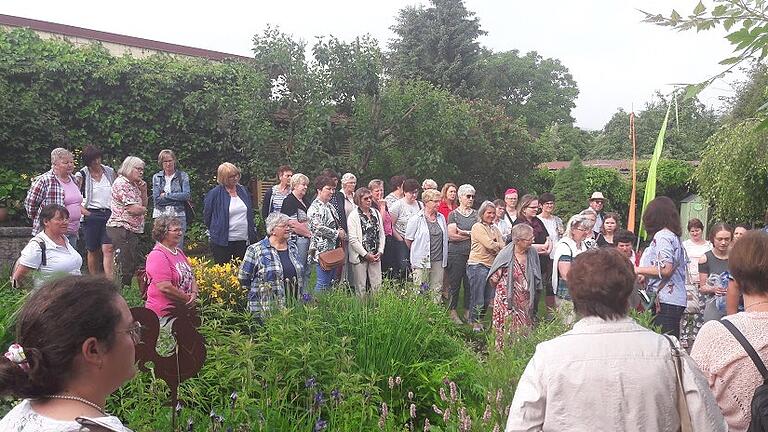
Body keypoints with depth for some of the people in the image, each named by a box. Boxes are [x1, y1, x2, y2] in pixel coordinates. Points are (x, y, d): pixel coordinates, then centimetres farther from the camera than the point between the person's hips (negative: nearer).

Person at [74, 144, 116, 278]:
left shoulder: (110, 172, 10)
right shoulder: (81, 176, 1)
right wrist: (85, 212, -11)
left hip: (109, 215, 1)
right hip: (91, 216, -1)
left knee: (108, 249, -12)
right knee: (93, 251, 7)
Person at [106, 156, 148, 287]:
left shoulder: (135, 184, 18)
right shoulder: (121, 183, -11)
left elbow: (143, 204, 20)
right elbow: (132, 209, -18)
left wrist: (143, 189, 6)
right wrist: (143, 209, 3)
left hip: (133, 230, 9)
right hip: (120, 228, -9)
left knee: (133, 263, 9)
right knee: (123, 264, -10)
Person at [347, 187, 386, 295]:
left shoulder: (376, 213, 10)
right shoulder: (353, 216, -7)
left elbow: (381, 234, 13)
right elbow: (353, 240, -12)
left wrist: (380, 252, 1)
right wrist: (366, 255, -12)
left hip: (375, 256, 5)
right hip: (360, 257, -5)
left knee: (377, 286, 4)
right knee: (361, 287, 2)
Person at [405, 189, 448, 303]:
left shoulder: (441, 218, 10)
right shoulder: (416, 219, -7)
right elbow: (408, 239, -1)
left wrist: (444, 257, 14)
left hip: (438, 260, 5)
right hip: (422, 261, -5)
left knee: (437, 290, 9)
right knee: (420, 290, -3)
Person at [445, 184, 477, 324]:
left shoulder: (476, 214, 12)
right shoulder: (453, 214, 2)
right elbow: (451, 235, -9)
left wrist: (462, 232, -9)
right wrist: (470, 235, -5)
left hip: (472, 253, 3)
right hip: (456, 253, -3)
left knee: (470, 283, 4)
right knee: (454, 283, 1)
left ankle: (468, 312, 15)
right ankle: (452, 312, 12)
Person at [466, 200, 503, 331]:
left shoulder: (495, 229, 18)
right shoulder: (477, 227, -5)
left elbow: (503, 246, 8)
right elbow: (490, 245, -15)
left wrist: (495, 247, -11)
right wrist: (499, 246, 2)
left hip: (492, 266, 7)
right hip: (478, 265, -7)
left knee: (488, 298, 9)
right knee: (477, 297, -2)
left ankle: (479, 319, 24)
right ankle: (474, 322, 11)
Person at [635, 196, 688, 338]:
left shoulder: (662, 236, -9)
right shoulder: (674, 236, 18)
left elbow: (666, 269, -19)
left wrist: (639, 270, -8)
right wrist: (644, 277, 22)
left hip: (665, 301, -10)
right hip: (677, 300, 10)